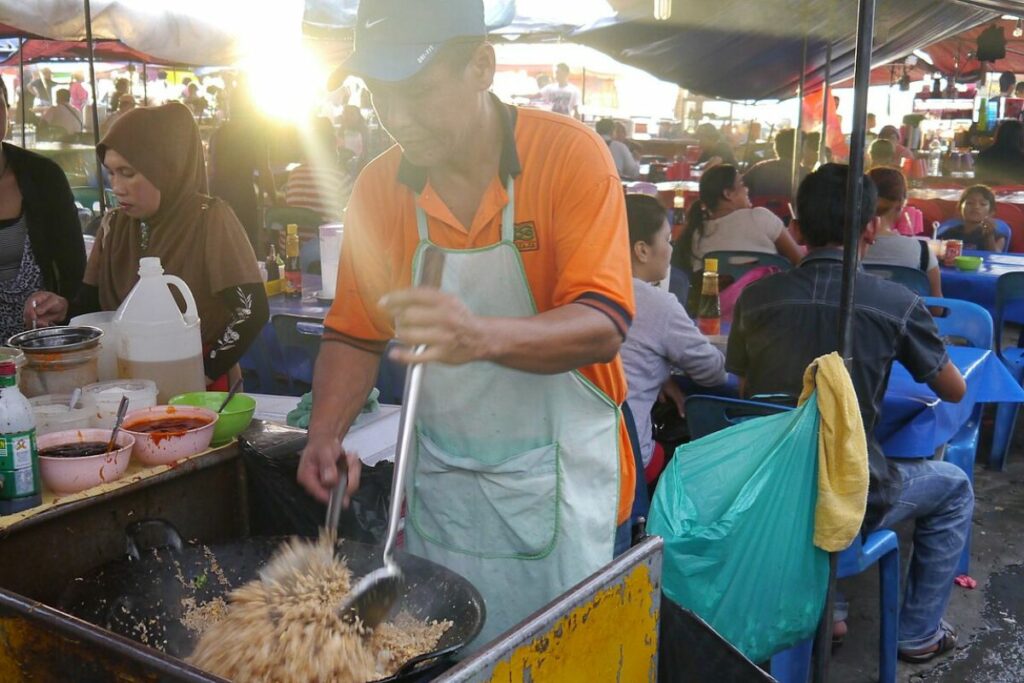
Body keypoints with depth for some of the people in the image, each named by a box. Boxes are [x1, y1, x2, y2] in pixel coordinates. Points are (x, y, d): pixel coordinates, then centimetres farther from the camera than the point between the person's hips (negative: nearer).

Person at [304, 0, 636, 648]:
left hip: (563, 492, -3)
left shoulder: (570, 154, -14)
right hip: (442, 491, 3)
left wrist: (482, 336, -39)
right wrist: (326, 436, -9)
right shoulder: (377, 188, -2)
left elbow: (603, 326, -22)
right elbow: (355, 333, 7)